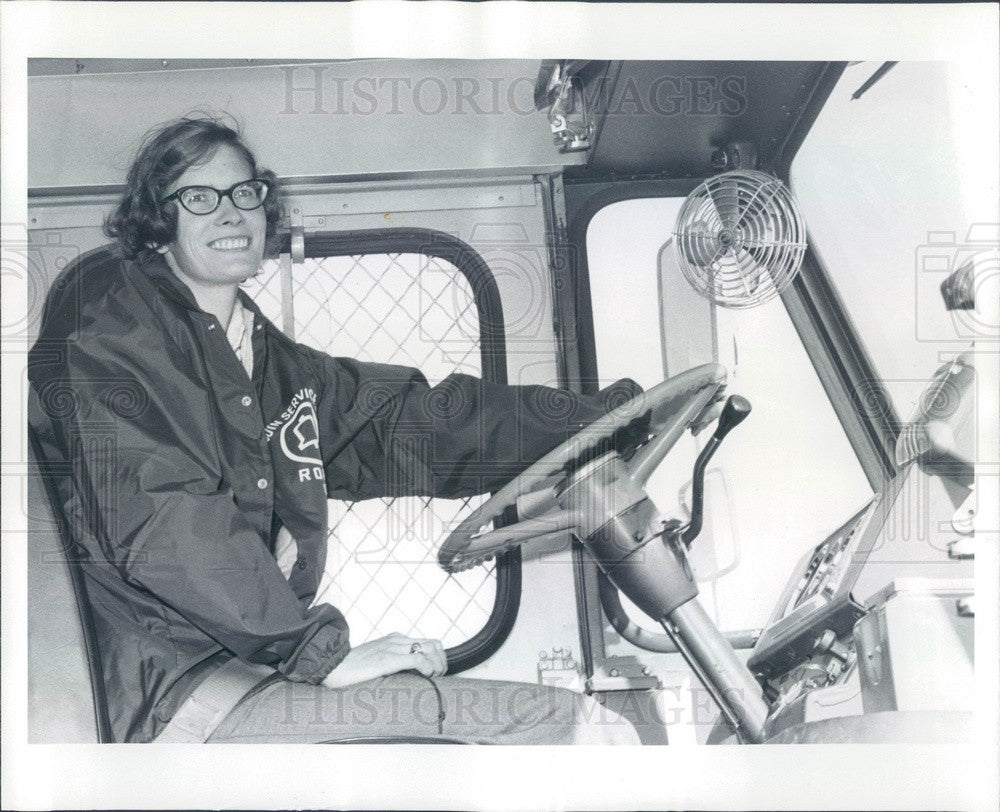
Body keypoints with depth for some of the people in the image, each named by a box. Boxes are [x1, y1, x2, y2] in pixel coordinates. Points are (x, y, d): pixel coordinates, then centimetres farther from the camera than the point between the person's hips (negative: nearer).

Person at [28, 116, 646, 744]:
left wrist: (613, 414, 8)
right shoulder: (111, 315, -2)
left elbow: (426, 421, 15)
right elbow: (158, 517, -15)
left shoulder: (276, 364, 19)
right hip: (170, 687, -7)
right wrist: (323, 651, -19)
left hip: (257, 662, 7)